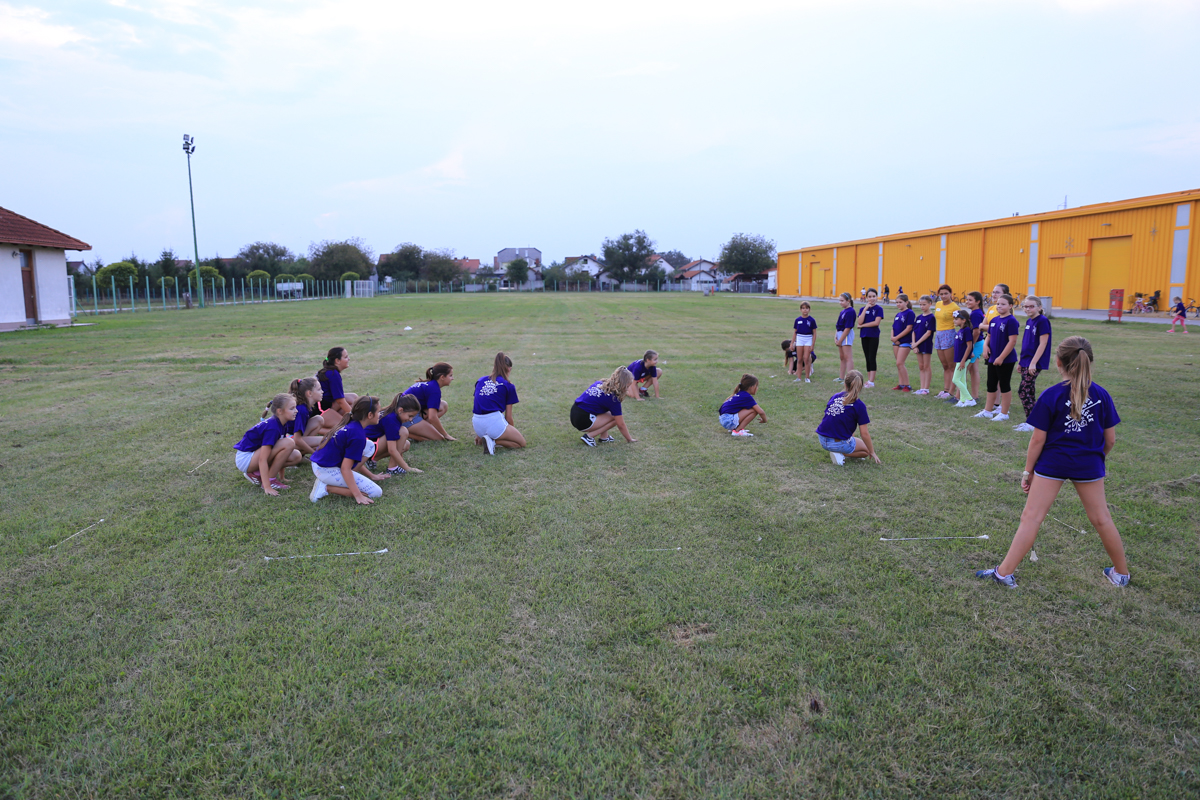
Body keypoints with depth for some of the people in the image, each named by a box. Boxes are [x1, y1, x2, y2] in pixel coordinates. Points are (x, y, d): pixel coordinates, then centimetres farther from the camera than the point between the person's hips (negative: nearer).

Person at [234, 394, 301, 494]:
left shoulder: (282, 424, 2)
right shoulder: (272, 427, -25)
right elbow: (262, 459, -27)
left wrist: (282, 477, 13)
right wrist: (267, 487, -29)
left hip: (254, 454, 9)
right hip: (245, 459, -9)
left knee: (296, 457, -3)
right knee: (289, 444, -24)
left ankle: (256, 473, 5)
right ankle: (271, 480, -12)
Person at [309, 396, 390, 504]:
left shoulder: (350, 425, 9)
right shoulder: (358, 436, -19)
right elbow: (345, 468, -21)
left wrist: (372, 476, 25)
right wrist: (358, 496, -20)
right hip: (327, 471, -10)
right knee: (376, 493, -8)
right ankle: (327, 488, -9)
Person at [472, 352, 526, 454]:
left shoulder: (480, 381, 17)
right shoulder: (508, 386, 4)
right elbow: (508, 417, 6)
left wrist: (478, 433, 31)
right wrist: (512, 430, 26)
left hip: (477, 425, 6)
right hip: (494, 422, -6)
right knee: (522, 442, 11)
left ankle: (486, 438, 3)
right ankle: (494, 441, -11)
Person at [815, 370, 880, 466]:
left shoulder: (835, 397, 5)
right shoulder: (859, 405, -11)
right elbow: (864, 433, -10)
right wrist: (872, 453, 4)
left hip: (822, 440, 7)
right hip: (840, 444, -7)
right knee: (867, 450, 20)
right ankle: (840, 454, -4)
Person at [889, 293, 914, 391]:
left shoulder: (909, 313, -9)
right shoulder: (898, 314, 14)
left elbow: (909, 328, -16)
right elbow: (893, 327, 14)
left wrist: (897, 337, -14)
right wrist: (892, 337, -5)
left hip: (905, 342, -8)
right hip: (896, 342, 8)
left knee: (899, 363, -12)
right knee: (899, 364, 10)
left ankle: (907, 385, -7)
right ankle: (901, 384, 17)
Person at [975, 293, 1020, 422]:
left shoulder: (1011, 321, -14)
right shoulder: (994, 320, 9)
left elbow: (1012, 341, -18)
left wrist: (1001, 357, -20)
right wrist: (985, 345, -3)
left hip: (1006, 360, -7)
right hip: (992, 358, 7)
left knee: (1004, 386, 3)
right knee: (991, 385, 14)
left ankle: (1004, 413, 13)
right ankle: (987, 411, 23)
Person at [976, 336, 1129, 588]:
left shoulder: (1050, 396, -12)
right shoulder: (1101, 395, -3)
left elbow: (1038, 439, -10)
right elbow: (1110, 439, 3)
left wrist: (1028, 471, 0)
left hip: (1052, 463, -3)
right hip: (1089, 464, 3)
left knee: (1031, 518, 0)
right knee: (1101, 519, 17)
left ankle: (1004, 572, 3)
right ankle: (1121, 573, 32)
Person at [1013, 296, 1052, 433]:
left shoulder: (1042, 321, -13)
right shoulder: (1028, 321, 12)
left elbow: (1043, 343, -16)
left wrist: (1033, 362, -19)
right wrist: (1020, 361, 19)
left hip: (1035, 363, -8)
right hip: (1026, 362, 9)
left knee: (1023, 391, -10)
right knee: (1030, 392, 11)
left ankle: (1031, 423, -4)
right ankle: (1029, 422, 18)